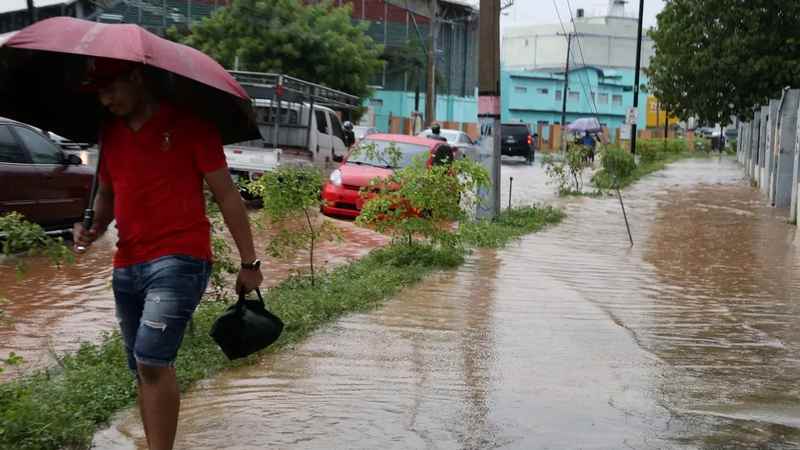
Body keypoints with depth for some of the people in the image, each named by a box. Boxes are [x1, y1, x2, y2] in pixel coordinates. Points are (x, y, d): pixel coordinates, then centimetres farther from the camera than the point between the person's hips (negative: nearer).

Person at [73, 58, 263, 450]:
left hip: (179, 259, -7)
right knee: (145, 370, 12)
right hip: (126, 267, 7)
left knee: (152, 360, -19)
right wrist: (94, 227, 1)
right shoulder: (110, 132, 12)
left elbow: (226, 195, -4)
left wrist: (249, 262, -3)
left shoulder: (189, 125, -6)